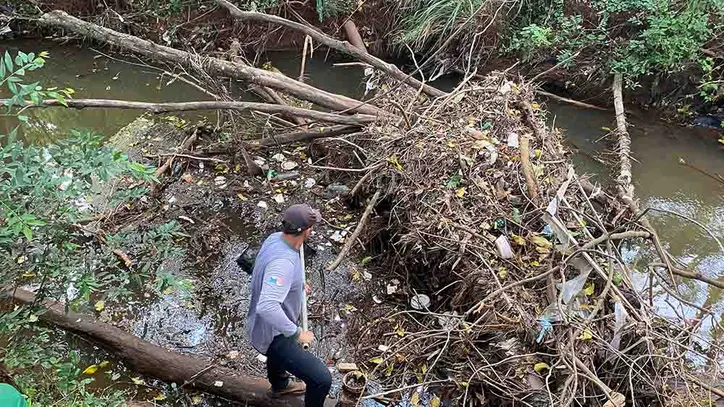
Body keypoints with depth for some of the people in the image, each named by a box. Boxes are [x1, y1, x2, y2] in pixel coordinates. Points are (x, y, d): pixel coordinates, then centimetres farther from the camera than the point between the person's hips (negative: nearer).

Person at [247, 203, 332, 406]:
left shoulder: (275, 238, -9)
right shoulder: (283, 261, -38)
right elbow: (267, 307, -45)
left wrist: (297, 285, 13)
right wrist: (297, 333, -34)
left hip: (272, 328, 10)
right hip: (274, 335, -10)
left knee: (278, 356, 40)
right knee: (322, 379, -10)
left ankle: (280, 385, 72)